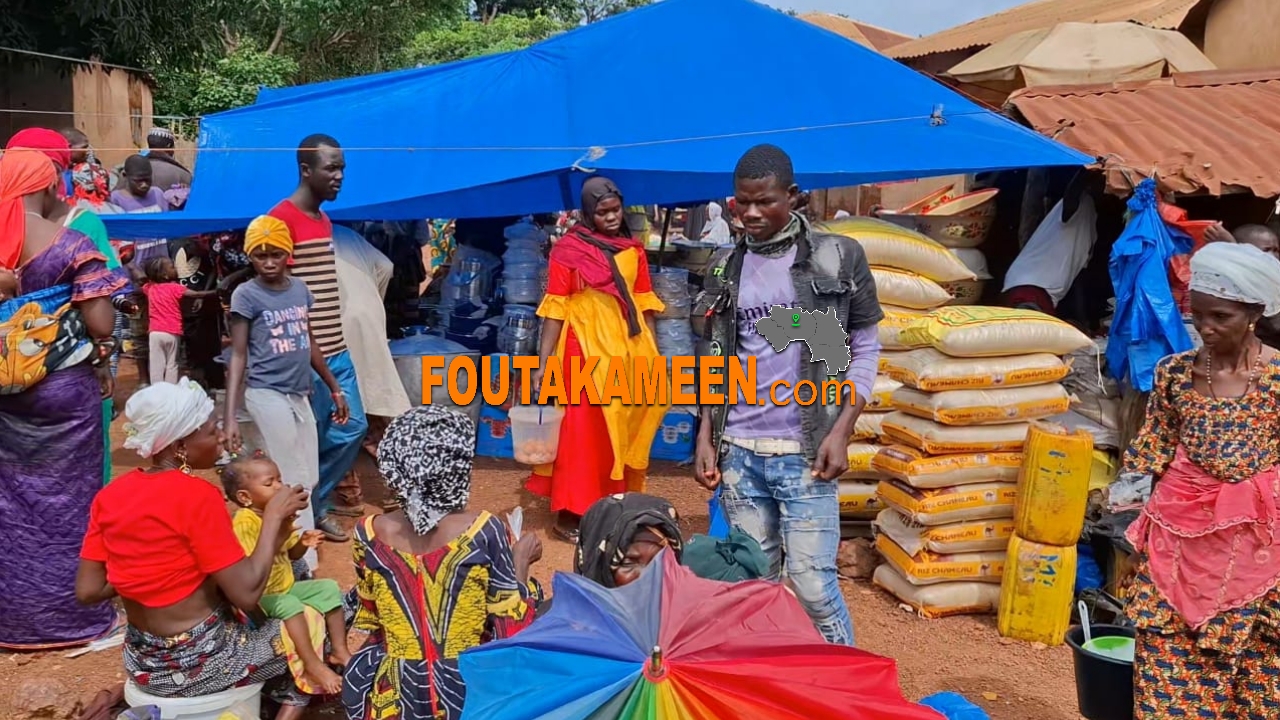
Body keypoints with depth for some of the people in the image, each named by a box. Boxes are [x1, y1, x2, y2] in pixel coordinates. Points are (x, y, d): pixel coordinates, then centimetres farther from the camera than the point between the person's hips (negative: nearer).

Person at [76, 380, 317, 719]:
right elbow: (247, 594, -23)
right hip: (199, 662, -7)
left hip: (141, 661, 7)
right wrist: (273, 517, -14)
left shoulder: (110, 495, -3)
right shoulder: (198, 496, -22)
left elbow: (87, 590, 0)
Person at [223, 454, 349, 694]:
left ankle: (339, 650, 6)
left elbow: (292, 554, 14)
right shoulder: (244, 522, -22)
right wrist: (275, 539, -37)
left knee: (329, 588, 2)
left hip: (286, 586, 9)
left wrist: (303, 542, -8)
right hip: (259, 597, -9)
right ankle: (312, 665, -26)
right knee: (291, 605, -34)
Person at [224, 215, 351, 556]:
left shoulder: (301, 290, 7)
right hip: (267, 395, -6)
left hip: (300, 394, 6)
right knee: (295, 481, -2)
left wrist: (334, 388, 21)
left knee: (308, 478, 12)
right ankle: (304, 563, 9)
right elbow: (238, 356, -10)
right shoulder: (246, 295, -9)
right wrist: (229, 416, -16)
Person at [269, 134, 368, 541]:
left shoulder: (324, 219, 14)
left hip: (337, 350, 9)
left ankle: (315, 505, 28)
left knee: (352, 427, 14)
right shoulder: (281, 220, -14)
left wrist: (335, 345, 19)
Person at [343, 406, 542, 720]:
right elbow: (512, 631, -11)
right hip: (472, 692, -2)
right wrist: (521, 562, 0)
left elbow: (370, 623, 5)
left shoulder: (371, 534, -9)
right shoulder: (485, 531, -17)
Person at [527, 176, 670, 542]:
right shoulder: (567, 249, -3)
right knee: (582, 431, -1)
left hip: (627, 348, 4)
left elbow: (644, 304, 12)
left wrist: (654, 355, 8)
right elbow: (555, 310, -5)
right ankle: (569, 513, 8)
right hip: (585, 350, -4)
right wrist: (543, 363, -10)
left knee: (621, 431, 11)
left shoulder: (633, 250, 9)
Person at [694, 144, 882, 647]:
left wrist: (841, 432, -7)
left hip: (804, 452, -3)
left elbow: (866, 347, 2)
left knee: (813, 581, -4)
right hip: (738, 451, 3)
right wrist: (706, 437, 6)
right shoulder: (726, 266, 9)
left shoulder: (838, 256, 0)